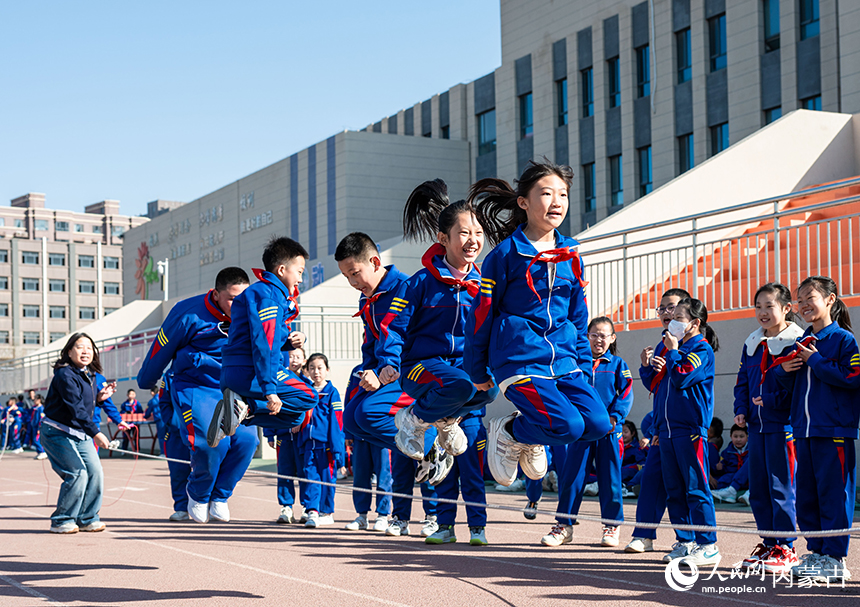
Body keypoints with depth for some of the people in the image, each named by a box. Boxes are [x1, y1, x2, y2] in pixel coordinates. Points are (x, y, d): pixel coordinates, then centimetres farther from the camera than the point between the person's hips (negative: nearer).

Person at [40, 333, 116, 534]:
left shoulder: (90, 376, 9)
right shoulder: (65, 374, -18)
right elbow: (75, 408, -26)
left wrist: (99, 397, 0)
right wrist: (95, 432, -32)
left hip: (80, 434, 8)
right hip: (57, 433, -8)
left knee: (95, 471, -3)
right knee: (77, 473, -16)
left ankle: (87, 518, 10)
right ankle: (61, 521, -1)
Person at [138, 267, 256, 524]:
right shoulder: (189, 314, -18)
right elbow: (161, 349, -2)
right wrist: (147, 383, 12)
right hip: (193, 387, -4)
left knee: (246, 439, -19)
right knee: (212, 442, -25)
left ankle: (219, 496, 5)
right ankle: (198, 495, 7)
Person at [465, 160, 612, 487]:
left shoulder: (571, 254, 10)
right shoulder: (505, 254, -7)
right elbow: (481, 315, -2)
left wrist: (584, 366, 17)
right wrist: (478, 372, 2)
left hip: (562, 359, 6)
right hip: (519, 359, -6)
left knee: (598, 423, -11)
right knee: (569, 425, -22)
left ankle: (533, 439, 16)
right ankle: (506, 432, 7)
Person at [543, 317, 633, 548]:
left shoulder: (618, 365, 7)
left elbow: (626, 394, -1)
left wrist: (615, 416, -15)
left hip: (609, 429, -1)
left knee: (610, 479, 3)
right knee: (571, 477, -1)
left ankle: (611, 526, 15)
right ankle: (564, 526, 8)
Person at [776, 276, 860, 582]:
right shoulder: (802, 343, 16)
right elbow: (793, 386, 22)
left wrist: (815, 361, -15)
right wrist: (785, 370, 1)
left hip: (834, 431, -7)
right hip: (804, 430, 7)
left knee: (834, 494, -5)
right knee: (806, 496, 10)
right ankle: (817, 552, 19)